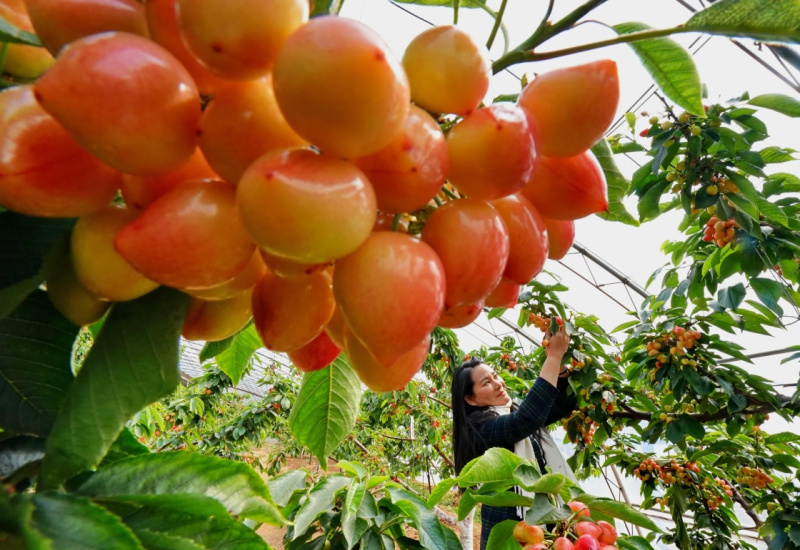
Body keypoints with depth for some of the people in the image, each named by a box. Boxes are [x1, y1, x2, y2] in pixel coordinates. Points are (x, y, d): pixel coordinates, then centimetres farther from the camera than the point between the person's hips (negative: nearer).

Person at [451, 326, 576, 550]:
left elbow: (564, 403, 3)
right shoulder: (482, 429, -20)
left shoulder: (514, 413, 5)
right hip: (508, 529, -7)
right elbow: (530, 416, -35)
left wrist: (560, 361, -14)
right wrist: (554, 355, -30)